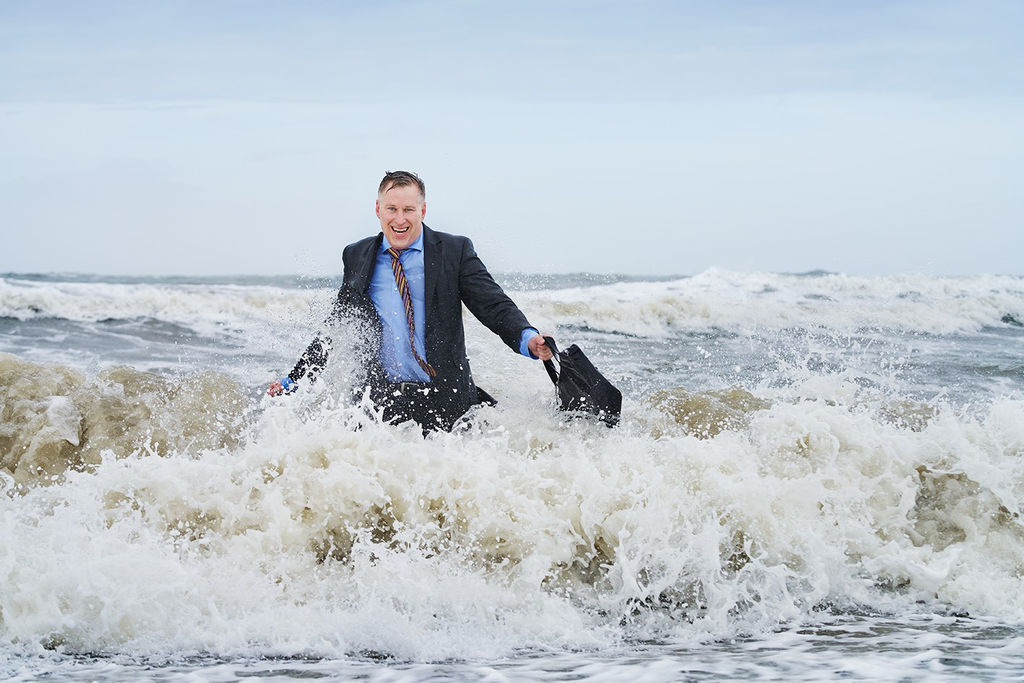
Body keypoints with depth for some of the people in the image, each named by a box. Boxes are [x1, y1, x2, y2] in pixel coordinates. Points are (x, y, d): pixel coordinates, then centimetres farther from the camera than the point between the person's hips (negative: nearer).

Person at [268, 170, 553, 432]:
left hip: (444, 399, -2)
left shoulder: (454, 251, 3)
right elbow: (336, 329, 19)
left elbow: (495, 307, -3)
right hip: (381, 397, 2)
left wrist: (527, 339, -24)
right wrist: (294, 380, 13)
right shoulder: (357, 257, 12)